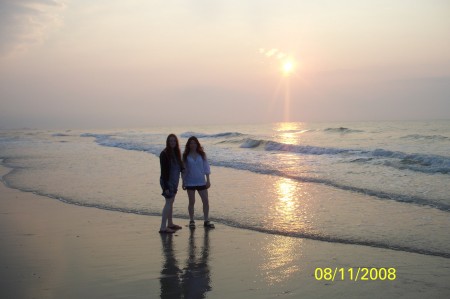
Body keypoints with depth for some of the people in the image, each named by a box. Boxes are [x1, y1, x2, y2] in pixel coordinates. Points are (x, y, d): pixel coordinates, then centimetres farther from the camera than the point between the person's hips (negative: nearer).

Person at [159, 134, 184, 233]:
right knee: (169, 202, -11)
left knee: (171, 202, 16)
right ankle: (163, 228, -11)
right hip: (167, 181, -8)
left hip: (174, 181, 8)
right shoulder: (164, 154, -15)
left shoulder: (176, 152, 8)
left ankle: (170, 224, 28)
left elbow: (180, 166, 18)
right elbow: (163, 171, -18)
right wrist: (165, 187, -21)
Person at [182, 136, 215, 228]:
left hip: (201, 182, 2)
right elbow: (183, 170, 1)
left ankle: (206, 221, 11)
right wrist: (183, 182, -1)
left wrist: (208, 180, -1)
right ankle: (191, 221, 14)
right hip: (190, 183, -2)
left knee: (206, 201, 1)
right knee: (191, 202, 3)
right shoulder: (186, 156, -2)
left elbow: (206, 167, 3)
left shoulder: (202, 154, 2)